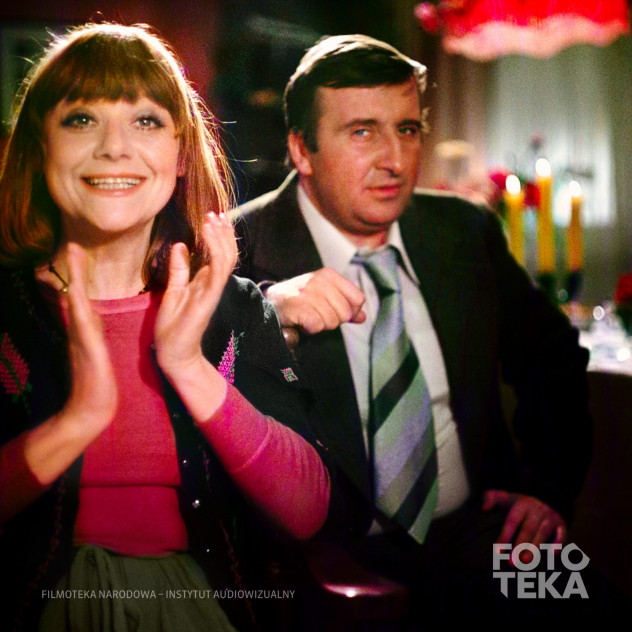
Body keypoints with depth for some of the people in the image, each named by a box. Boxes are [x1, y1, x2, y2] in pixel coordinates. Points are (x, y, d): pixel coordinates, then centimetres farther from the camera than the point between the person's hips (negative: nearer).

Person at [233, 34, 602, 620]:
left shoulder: (466, 233, 9)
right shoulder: (242, 251, -4)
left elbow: (553, 358, 21)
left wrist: (548, 486, 7)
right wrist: (267, 313, -33)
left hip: (480, 536, 4)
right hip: (335, 561, -4)